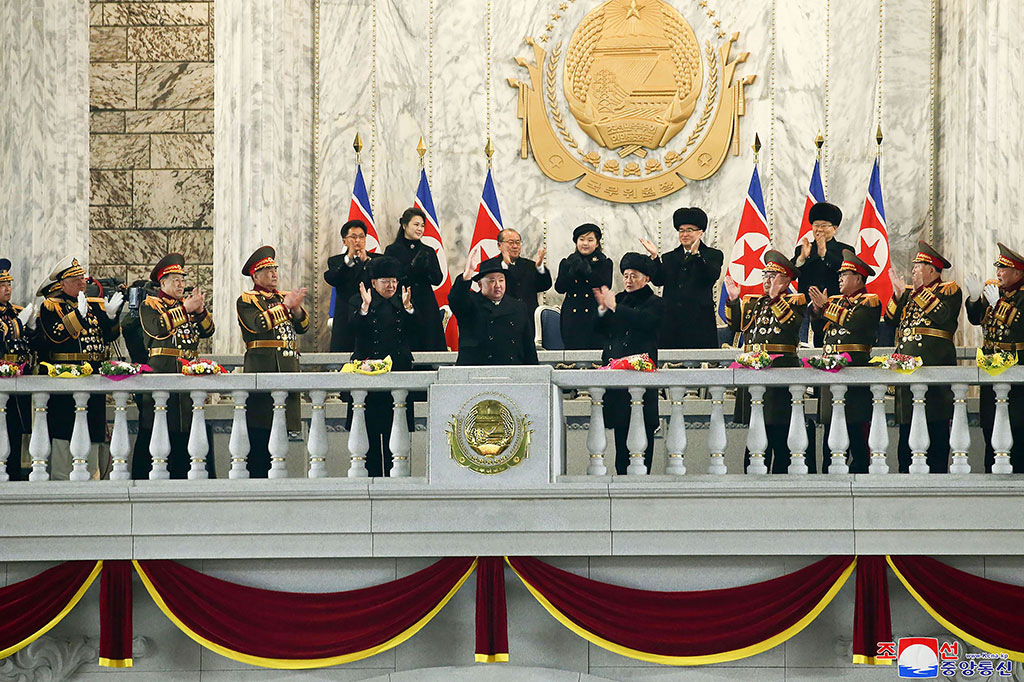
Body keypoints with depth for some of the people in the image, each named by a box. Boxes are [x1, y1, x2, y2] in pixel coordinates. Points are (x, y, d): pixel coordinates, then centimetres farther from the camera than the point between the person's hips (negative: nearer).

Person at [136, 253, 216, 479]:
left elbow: (207, 331, 11)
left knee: (195, 429, 1)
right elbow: (157, 328, -16)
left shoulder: (188, 304, 21)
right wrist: (184, 309, -18)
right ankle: (149, 477, -3)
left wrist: (201, 311, -8)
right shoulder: (150, 304, 4)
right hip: (161, 374, -6)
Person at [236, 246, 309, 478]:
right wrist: (285, 306, -16)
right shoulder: (247, 300, 3)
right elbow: (258, 324, -16)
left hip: (287, 369, 6)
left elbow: (303, 327, 12)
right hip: (262, 370, -6)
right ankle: (257, 475, -8)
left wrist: (297, 308, -8)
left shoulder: (284, 297, 21)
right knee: (260, 429, -9)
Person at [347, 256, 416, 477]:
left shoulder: (401, 303, 14)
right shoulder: (357, 302, 6)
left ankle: (393, 473, 3)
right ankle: (372, 473, 2)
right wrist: (365, 307, -21)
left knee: (395, 429, -1)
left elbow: (413, 332, 1)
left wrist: (407, 308, -13)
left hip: (398, 371, 2)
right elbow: (355, 330, -9)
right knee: (370, 430, -3)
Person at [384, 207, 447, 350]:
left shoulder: (428, 252, 13)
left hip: (426, 307, 3)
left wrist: (426, 266, -14)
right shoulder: (393, 250, 3)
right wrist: (412, 266, -17)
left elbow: (438, 279, 5)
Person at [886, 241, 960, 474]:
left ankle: (938, 472, -2)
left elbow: (944, 315, -15)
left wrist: (922, 293, -14)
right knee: (906, 423, 5)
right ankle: (906, 474, 8)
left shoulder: (949, 290, 3)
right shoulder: (908, 292, 21)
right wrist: (899, 294, 0)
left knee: (936, 425, -5)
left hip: (935, 364, -6)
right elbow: (891, 319, 13)